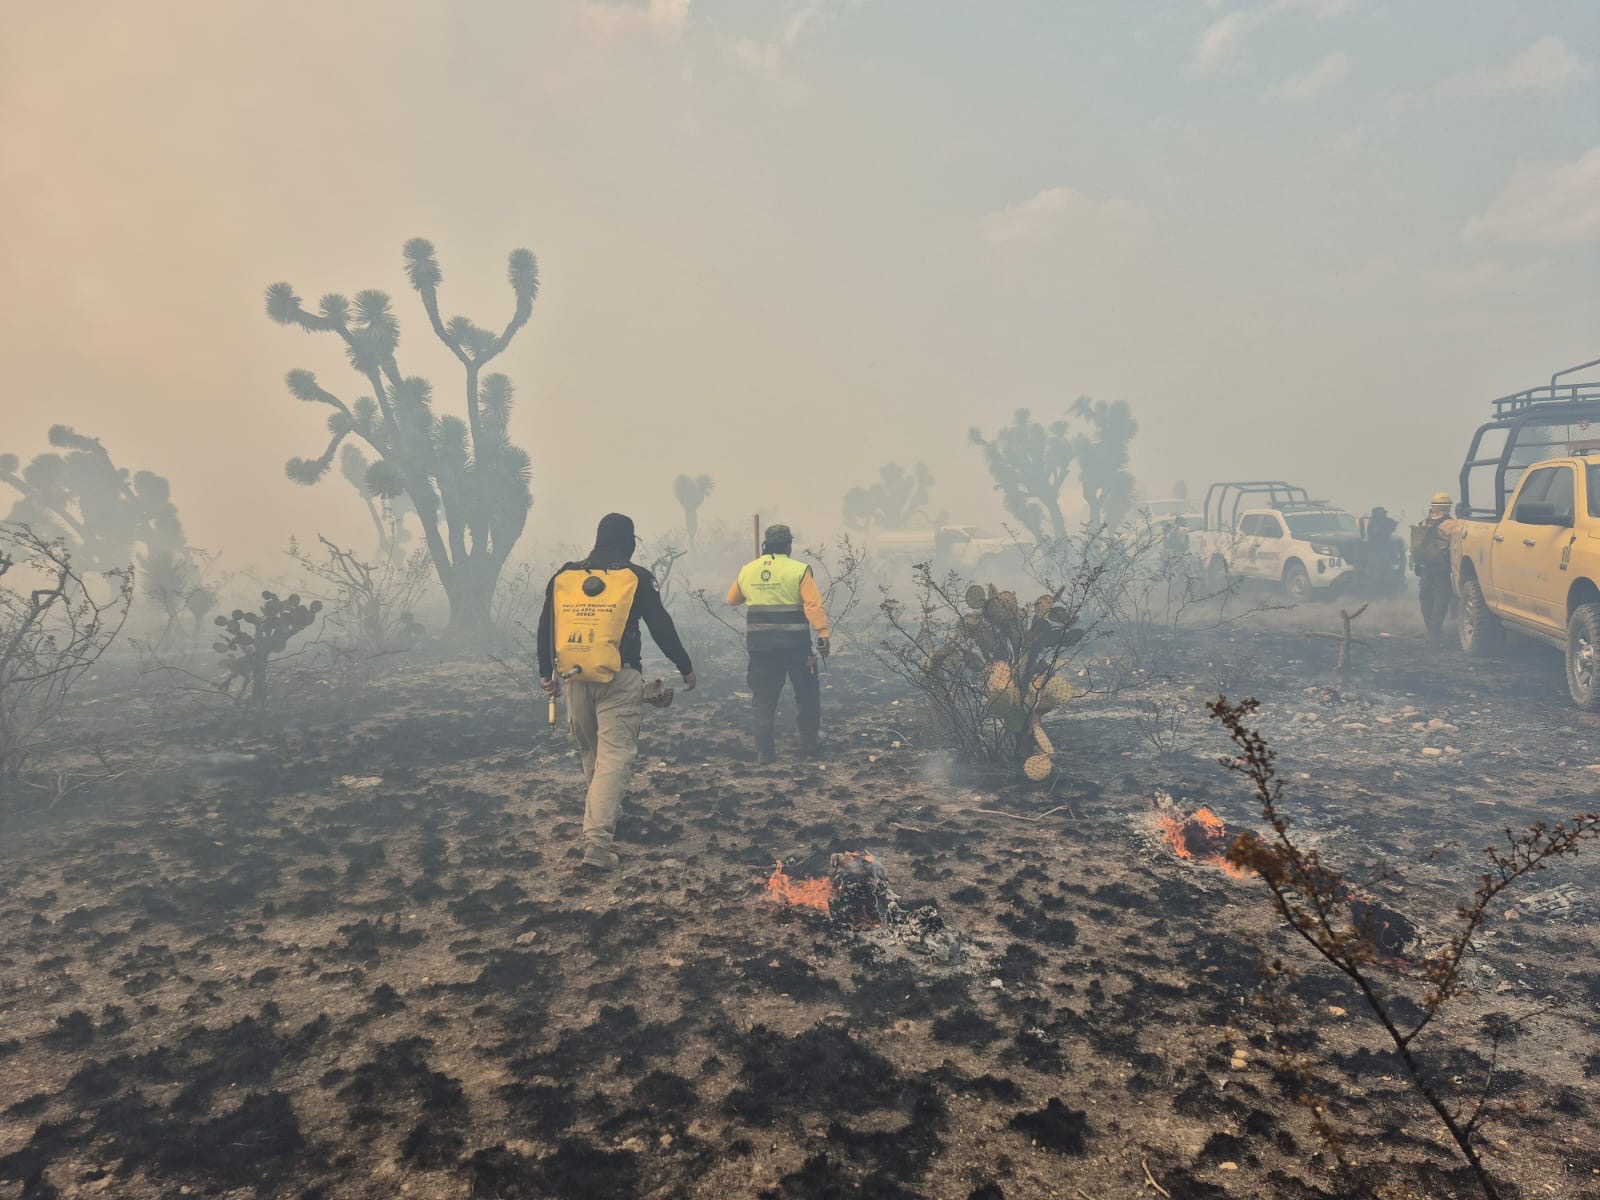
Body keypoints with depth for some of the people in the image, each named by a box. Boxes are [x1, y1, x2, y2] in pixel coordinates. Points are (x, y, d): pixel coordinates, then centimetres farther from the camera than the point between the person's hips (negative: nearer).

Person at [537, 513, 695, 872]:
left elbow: (545, 628, 13)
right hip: (620, 681, -4)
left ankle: (601, 814, 42)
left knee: (590, 751, 23)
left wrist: (546, 673, 24)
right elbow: (662, 627, 0)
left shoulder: (564, 577, 7)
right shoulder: (636, 578, -3)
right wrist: (686, 667, 12)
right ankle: (597, 842, -11)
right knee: (614, 757, -3)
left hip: (575, 679, 4)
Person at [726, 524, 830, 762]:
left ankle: (764, 750, 10)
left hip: (759, 644, 3)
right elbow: (813, 605, -18)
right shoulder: (799, 570, -8)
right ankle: (810, 742, 25)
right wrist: (823, 634, -20)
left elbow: (732, 599, 19)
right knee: (807, 694, 16)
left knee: (764, 699, 11)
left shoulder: (747, 571, 5)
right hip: (795, 644, -3)